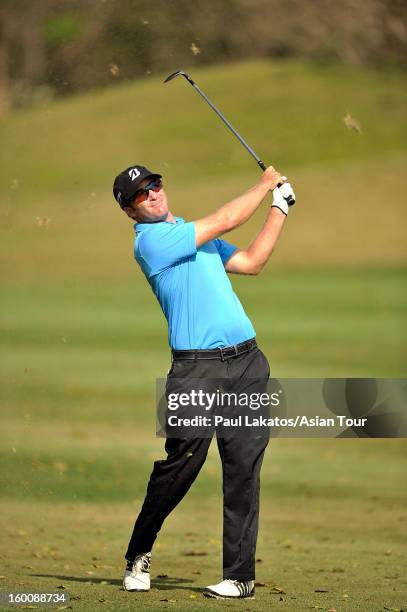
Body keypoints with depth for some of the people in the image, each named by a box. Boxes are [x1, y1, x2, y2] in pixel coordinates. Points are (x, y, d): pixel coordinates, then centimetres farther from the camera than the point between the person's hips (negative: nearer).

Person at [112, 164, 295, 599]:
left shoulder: (192, 233, 20)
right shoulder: (151, 240, -7)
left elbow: (251, 262, 23)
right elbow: (226, 221, -9)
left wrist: (280, 208, 19)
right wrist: (266, 185, 6)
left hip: (246, 362, 6)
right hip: (197, 368, -6)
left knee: (243, 471, 0)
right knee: (177, 468, -4)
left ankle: (240, 575, 1)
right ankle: (139, 555, 18)